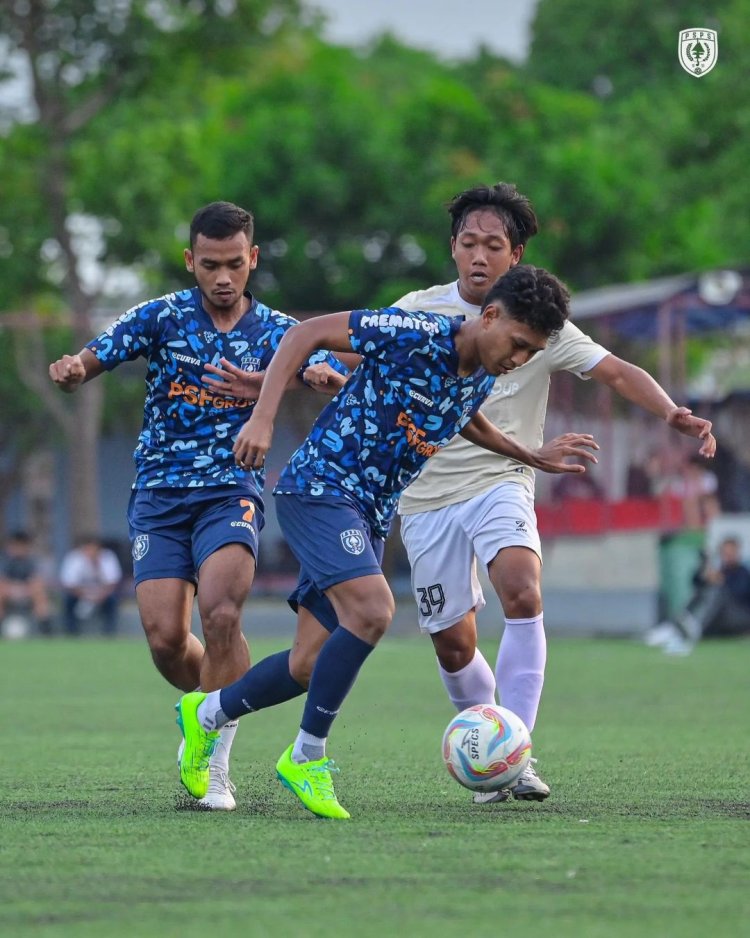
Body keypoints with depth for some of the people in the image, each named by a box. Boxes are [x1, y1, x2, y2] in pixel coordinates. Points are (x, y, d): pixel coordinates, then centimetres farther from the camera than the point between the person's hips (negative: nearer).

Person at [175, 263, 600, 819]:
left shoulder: (484, 377, 5)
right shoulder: (415, 335, -20)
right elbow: (307, 334, -16)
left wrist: (534, 458, 24)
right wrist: (263, 418, -22)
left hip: (370, 517, 8)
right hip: (320, 487, -8)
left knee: (316, 662, 4)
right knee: (372, 611, -28)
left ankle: (207, 713, 28)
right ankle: (307, 757, -15)